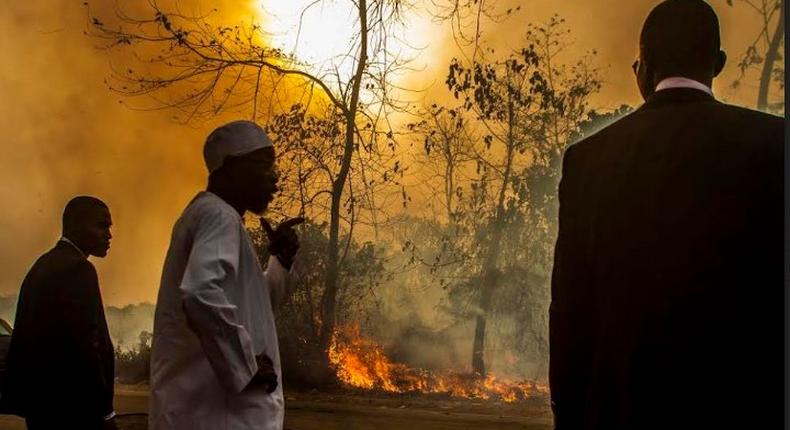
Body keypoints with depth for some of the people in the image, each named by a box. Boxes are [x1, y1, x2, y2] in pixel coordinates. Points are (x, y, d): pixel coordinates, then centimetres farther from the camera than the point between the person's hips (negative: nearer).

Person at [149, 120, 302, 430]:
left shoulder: (205, 213, 19)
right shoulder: (219, 216, -12)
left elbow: (247, 303, 27)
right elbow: (201, 295, -32)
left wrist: (282, 260, 10)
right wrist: (246, 367, -21)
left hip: (199, 404, 10)